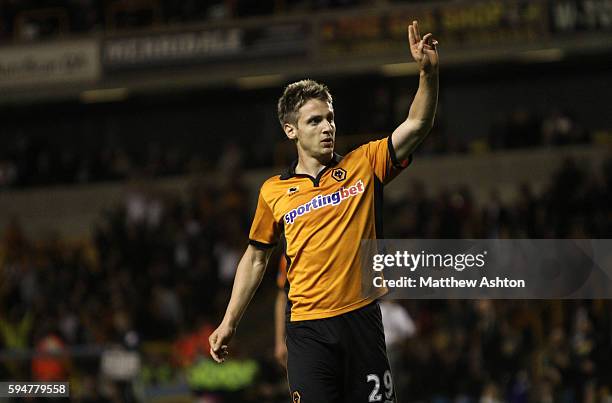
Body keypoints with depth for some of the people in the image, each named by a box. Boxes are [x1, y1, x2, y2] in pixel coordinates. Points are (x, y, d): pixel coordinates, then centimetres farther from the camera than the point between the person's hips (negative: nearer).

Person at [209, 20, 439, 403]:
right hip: (308, 328, 0)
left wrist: (428, 72, -20)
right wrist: (229, 322, 16)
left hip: (362, 318, 0)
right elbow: (255, 258, 19)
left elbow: (418, 125, -4)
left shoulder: (363, 165, 7)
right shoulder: (273, 192, 9)